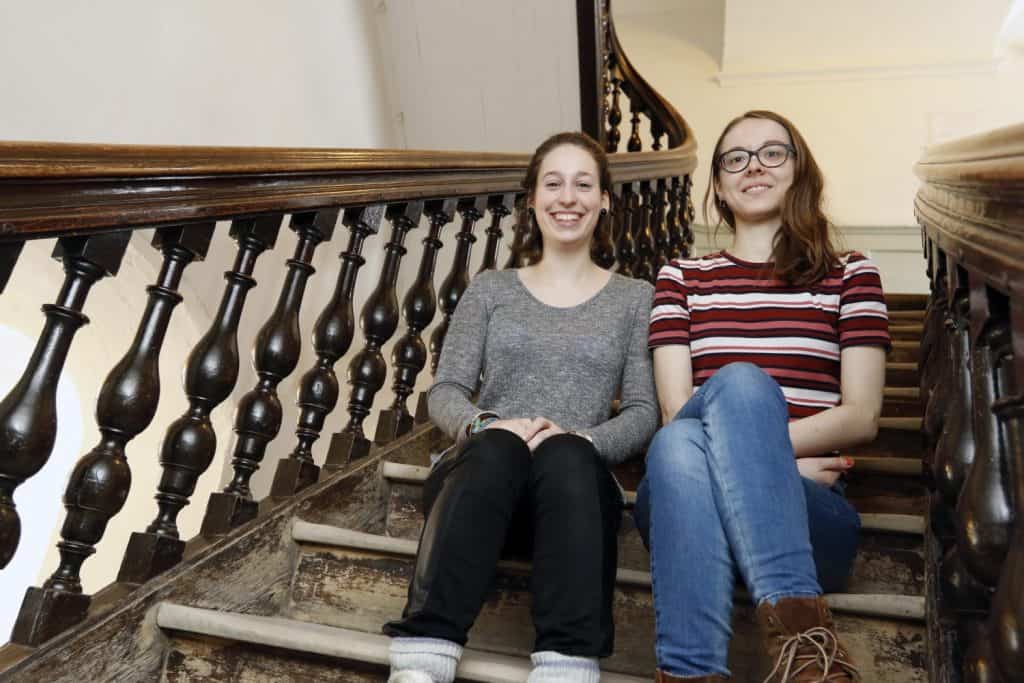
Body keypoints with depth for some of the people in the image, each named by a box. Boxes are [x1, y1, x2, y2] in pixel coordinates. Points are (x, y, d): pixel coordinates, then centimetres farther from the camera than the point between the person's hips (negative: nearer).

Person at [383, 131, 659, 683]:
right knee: (496, 447, -35)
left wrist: (581, 439, -17)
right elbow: (444, 392, 7)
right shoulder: (490, 289, 16)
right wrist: (486, 424, -16)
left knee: (566, 453, -35)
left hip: (576, 483, 0)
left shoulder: (634, 298, 14)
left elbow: (644, 413, 4)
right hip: (480, 472, 1)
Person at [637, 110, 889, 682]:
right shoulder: (682, 277, 17)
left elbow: (862, 416, 3)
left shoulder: (850, 274, 15)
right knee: (679, 443, -35)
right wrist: (760, 450, -10)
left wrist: (759, 444, -11)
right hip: (682, 500, 1)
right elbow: (676, 413, 4)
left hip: (808, 511, 0)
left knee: (739, 385, -33)